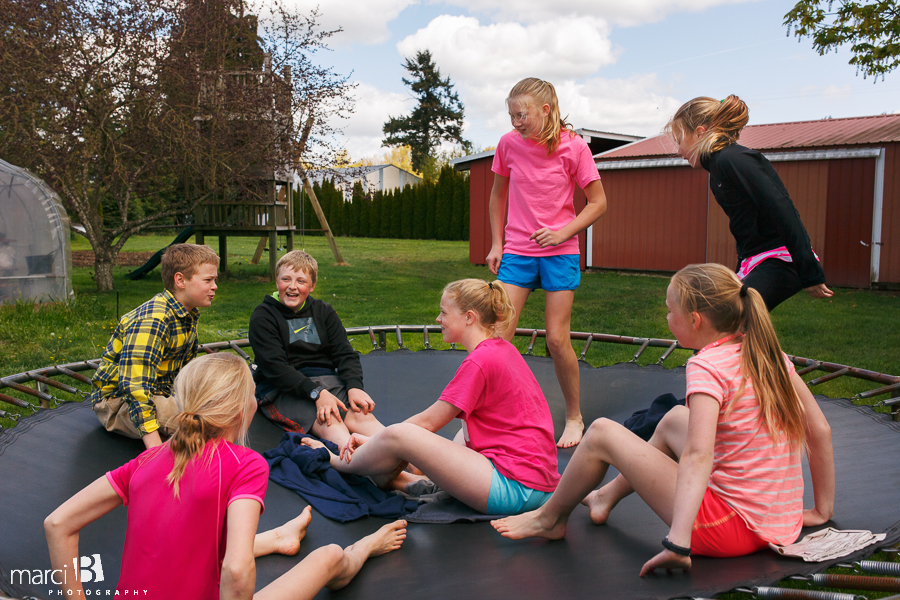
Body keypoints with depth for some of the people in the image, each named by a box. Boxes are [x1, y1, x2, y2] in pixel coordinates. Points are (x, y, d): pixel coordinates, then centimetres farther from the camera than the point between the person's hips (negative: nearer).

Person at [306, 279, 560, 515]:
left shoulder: (480, 362, -14)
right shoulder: (503, 349, 14)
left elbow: (427, 422, -8)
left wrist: (375, 440, 3)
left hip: (515, 488, -10)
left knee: (398, 436, -13)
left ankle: (340, 464, 15)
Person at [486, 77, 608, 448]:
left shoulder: (573, 146, -7)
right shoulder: (508, 144, 0)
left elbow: (598, 202, -2)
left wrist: (563, 233, -15)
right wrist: (496, 243, 7)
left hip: (559, 253, -2)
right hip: (516, 253, 2)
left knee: (557, 339, -1)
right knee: (499, 335, -5)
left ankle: (574, 417, 20)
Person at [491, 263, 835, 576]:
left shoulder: (707, 366, -18)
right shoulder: (769, 353, 4)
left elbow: (698, 456, -30)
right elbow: (820, 431, 8)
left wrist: (677, 544, -35)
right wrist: (822, 511, 16)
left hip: (734, 530, -9)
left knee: (602, 434, -3)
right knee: (675, 419, 25)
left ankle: (550, 519, 20)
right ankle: (608, 496, 40)